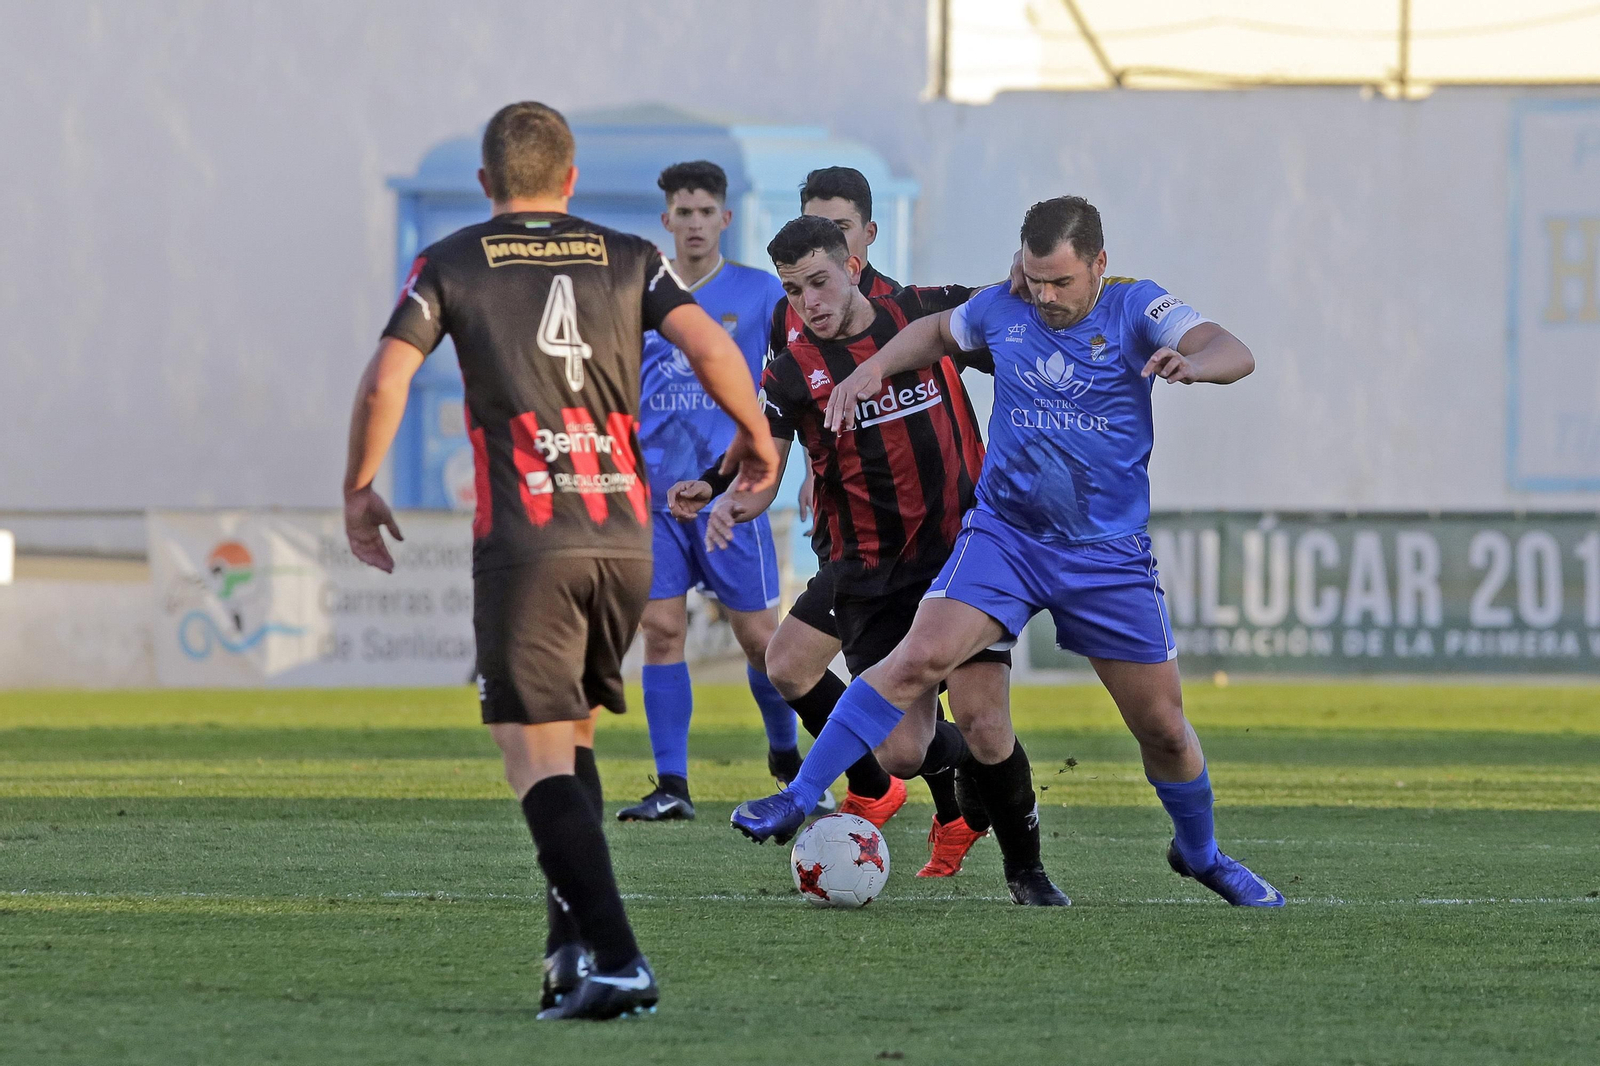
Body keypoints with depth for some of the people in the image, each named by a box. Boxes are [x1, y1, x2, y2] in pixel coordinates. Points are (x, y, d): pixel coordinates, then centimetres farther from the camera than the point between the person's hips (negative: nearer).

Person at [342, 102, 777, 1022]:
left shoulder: (451, 264, 6)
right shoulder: (629, 259, 11)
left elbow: (386, 379, -4)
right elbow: (709, 345, -2)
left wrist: (360, 489, 9)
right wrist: (756, 436, 15)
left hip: (522, 541, -3)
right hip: (624, 537, 3)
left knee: (538, 755, -6)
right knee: (572, 732, 22)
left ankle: (614, 960, -21)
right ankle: (574, 941, 14)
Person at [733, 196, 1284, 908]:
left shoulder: (1134, 309, -9)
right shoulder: (1001, 309, -1)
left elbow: (1234, 355, -24)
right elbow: (938, 333, 22)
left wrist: (1192, 362, -47)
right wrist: (872, 369, 5)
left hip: (1110, 552, 0)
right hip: (1005, 533, 0)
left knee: (1162, 726, 6)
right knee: (919, 658, -22)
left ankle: (1199, 851, 34)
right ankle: (798, 802, -18)